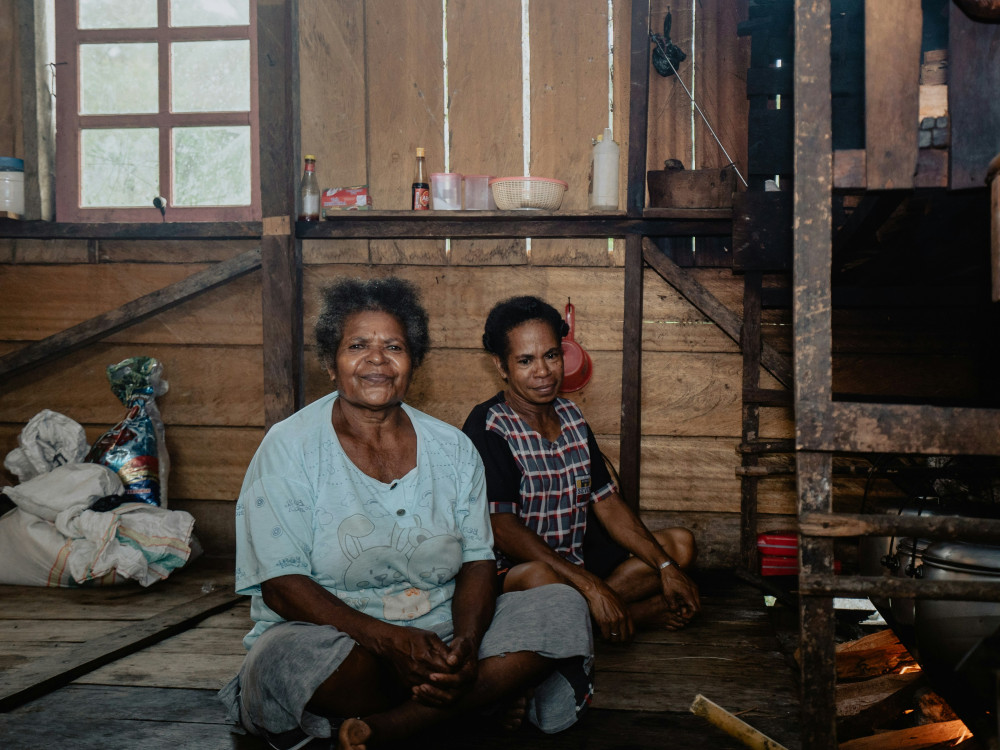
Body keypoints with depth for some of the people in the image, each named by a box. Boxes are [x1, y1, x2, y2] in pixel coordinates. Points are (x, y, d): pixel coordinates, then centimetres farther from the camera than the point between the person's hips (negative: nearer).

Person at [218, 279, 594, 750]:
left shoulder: (453, 449, 8)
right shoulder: (289, 448, -5)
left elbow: (478, 562, 4)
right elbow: (281, 584, -12)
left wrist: (466, 644, -19)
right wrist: (387, 640, -26)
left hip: (440, 633, 4)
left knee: (564, 608, -15)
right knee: (289, 656, -38)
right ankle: (484, 694, -13)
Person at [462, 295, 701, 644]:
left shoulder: (570, 415, 8)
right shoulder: (488, 427, -16)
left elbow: (606, 502, 10)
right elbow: (502, 529, -24)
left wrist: (666, 568, -1)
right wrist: (590, 585, -30)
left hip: (580, 556, 8)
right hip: (515, 568, -8)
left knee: (680, 544, 5)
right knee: (540, 578, -41)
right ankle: (637, 612, -12)